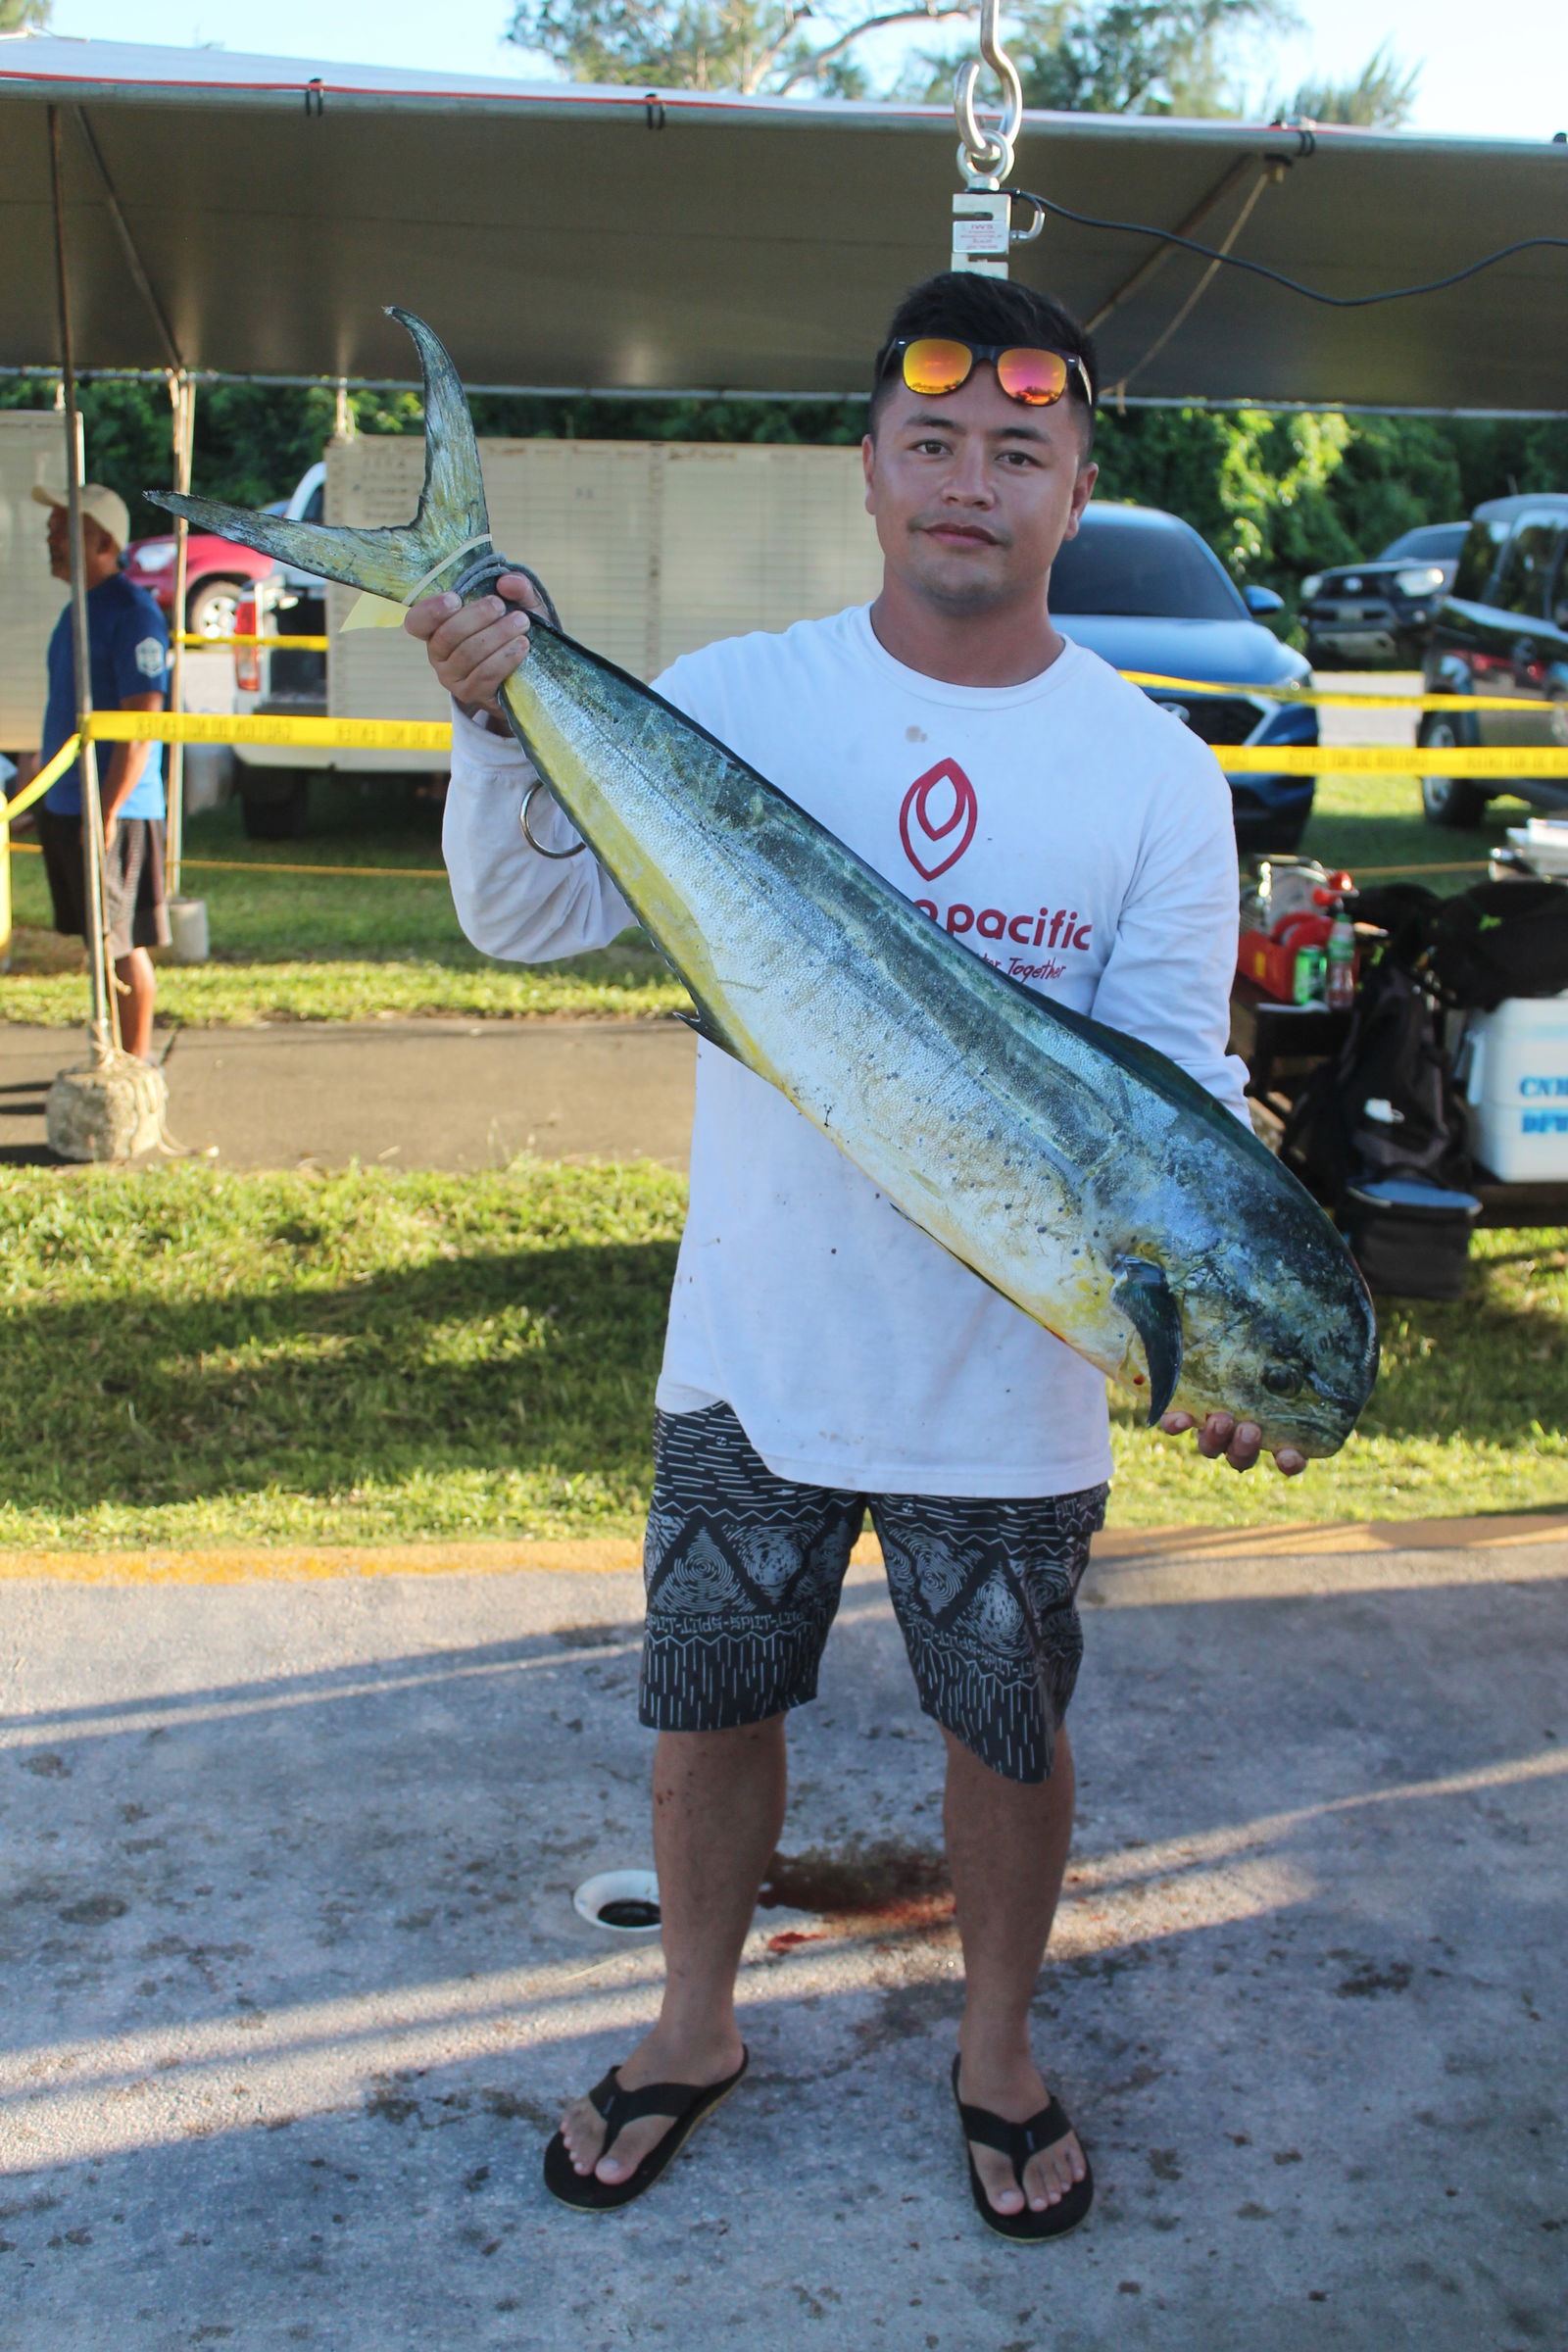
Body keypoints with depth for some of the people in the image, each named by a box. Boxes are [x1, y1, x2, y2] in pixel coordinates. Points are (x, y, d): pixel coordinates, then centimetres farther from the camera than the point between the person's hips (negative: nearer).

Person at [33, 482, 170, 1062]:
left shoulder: (132, 612, -14)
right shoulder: (78, 609, 15)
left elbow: (142, 721, -20)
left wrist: (106, 810, -23)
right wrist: (43, 795, 21)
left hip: (114, 812, -9)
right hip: (65, 806, 9)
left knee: (123, 946, -2)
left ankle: (137, 1065, 7)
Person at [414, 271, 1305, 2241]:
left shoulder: (1154, 774, -6)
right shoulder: (736, 698, -4)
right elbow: (529, 924, -7)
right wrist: (502, 719, -24)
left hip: (1010, 1378, -1)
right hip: (755, 1341, 1)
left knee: (1010, 1731, 15)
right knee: (708, 1700, 16)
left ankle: (997, 2047, 42)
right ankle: (695, 2026, 42)